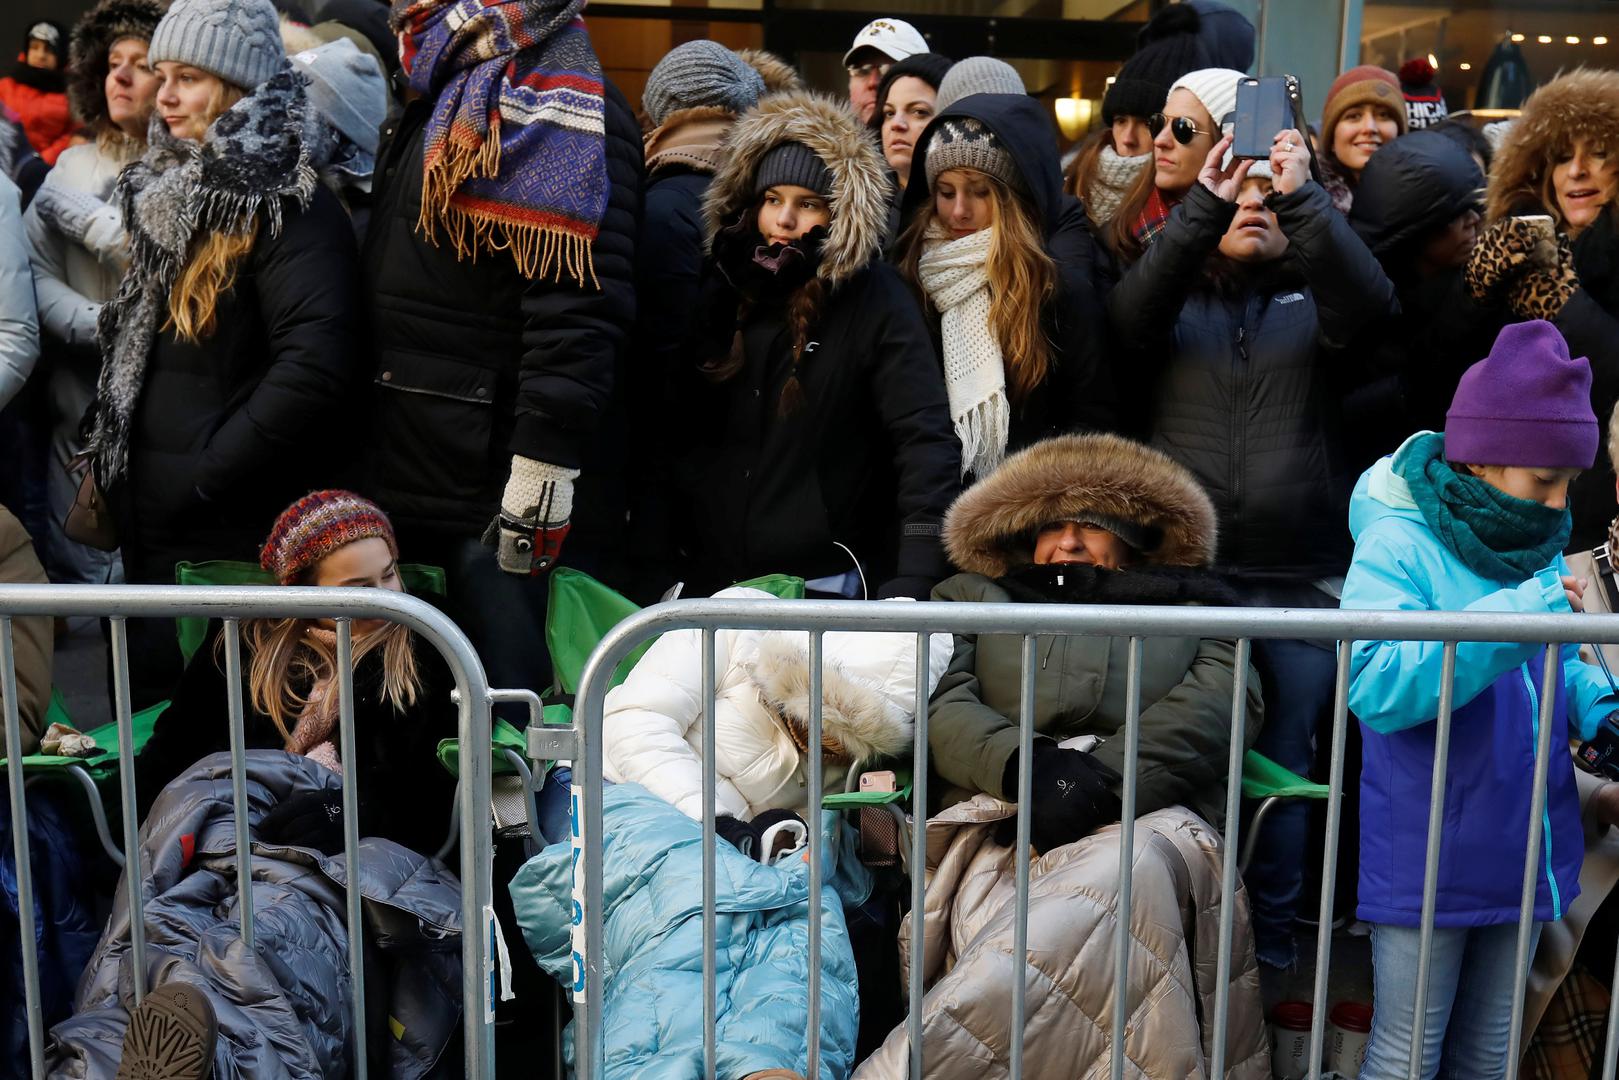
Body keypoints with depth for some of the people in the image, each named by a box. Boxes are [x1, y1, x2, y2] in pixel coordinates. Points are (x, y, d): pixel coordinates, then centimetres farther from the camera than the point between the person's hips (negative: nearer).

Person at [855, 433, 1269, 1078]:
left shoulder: (1192, 602, 30)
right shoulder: (975, 597, 31)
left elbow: (1226, 697, 8)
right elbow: (939, 699, 12)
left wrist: (1104, 774, -10)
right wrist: (1023, 765, -11)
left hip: (1147, 815, 0)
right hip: (1003, 821, 1)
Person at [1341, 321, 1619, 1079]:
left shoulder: (1536, 548, 5)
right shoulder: (1399, 544, -17)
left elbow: (1557, 665, 16)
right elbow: (1374, 686, -30)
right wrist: (1512, 616, -34)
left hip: (1524, 857, 7)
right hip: (1425, 864, -7)